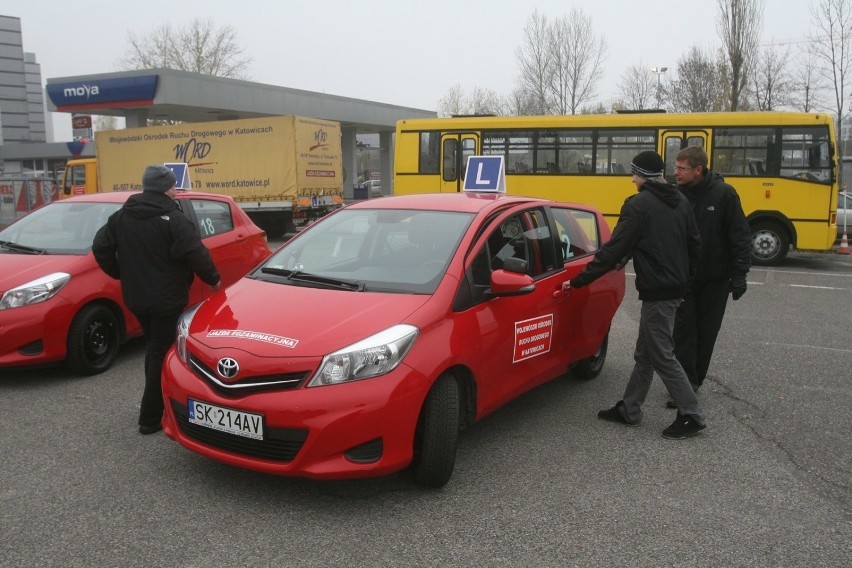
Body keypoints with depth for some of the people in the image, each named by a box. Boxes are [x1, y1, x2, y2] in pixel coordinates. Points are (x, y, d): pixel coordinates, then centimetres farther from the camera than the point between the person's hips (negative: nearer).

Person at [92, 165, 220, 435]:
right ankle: (151, 418, 3)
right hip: (166, 299, -7)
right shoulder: (173, 219, -16)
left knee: (153, 347, 23)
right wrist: (213, 279, -7)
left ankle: (156, 403, 32)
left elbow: (100, 247, 5)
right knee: (162, 353, 1)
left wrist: (120, 273, 16)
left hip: (136, 297, 7)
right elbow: (196, 253, -21)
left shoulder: (120, 217, 6)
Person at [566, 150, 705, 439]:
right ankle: (629, 410, 24)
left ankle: (692, 415, 9)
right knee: (645, 353, 15)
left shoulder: (639, 204, -14)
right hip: (675, 286, 9)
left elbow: (614, 249, -17)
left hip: (657, 290, -9)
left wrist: (578, 280, -13)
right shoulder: (680, 201, 10)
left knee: (662, 356, 1)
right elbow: (694, 244, 14)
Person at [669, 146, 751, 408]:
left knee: (706, 332, 10)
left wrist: (739, 273, -12)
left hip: (715, 278, -1)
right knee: (683, 330, -1)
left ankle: (693, 382, 23)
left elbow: (740, 236, -9)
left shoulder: (724, 194, -12)